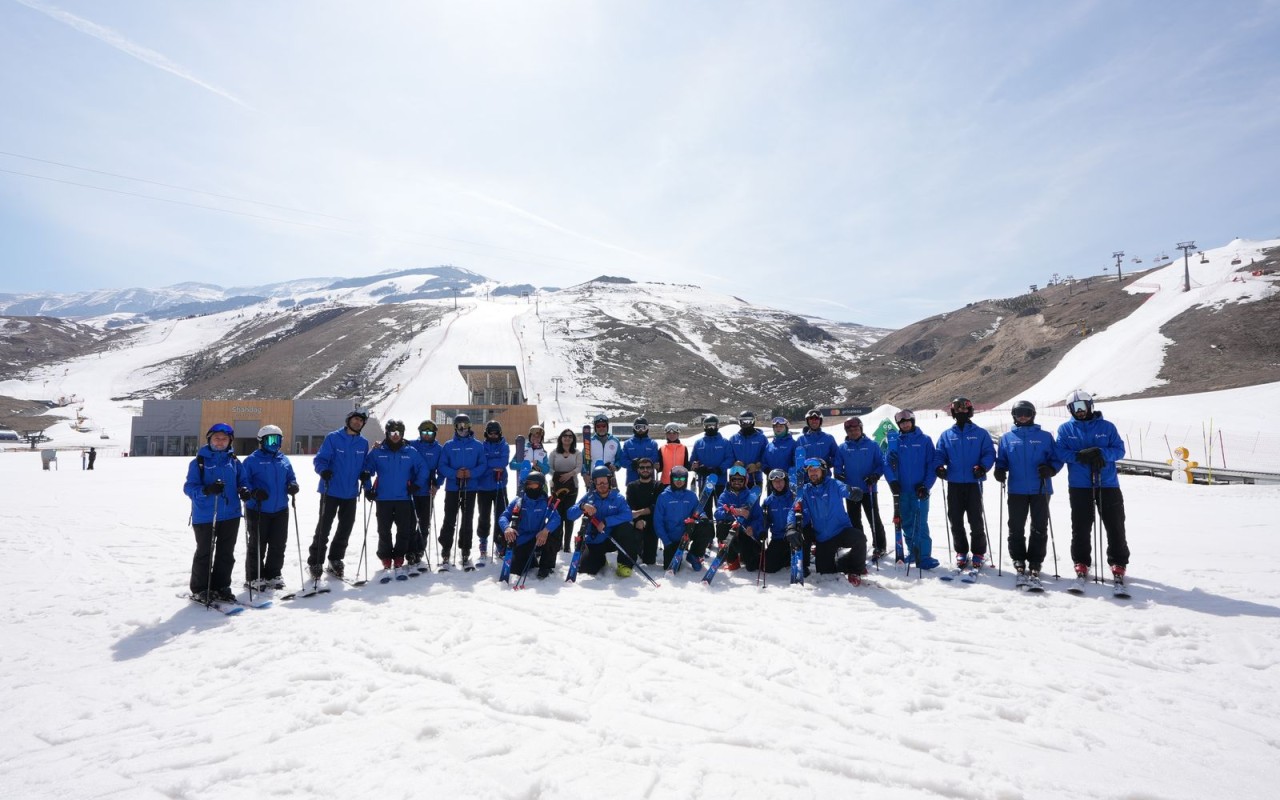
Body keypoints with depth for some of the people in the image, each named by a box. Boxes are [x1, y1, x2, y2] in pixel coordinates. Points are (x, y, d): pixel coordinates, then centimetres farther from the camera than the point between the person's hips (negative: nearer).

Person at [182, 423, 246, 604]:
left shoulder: (234, 461, 8)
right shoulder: (199, 461, -3)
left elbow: (242, 482, 12)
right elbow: (189, 487, -9)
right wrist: (207, 490, -28)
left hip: (230, 515, 4)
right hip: (205, 516, -4)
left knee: (226, 554, 11)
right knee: (204, 553, 5)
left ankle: (221, 587, 23)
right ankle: (199, 590, 18)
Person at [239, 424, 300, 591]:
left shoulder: (284, 459, 10)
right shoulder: (252, 460, -7)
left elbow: (291, 477, 16)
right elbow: (243, 482, -9)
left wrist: (292, 485, -6)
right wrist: (253, 492, -26)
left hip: (280, 510, 5)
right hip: (257, 510, -5)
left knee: (279, 545, 11)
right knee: (257, 546, 5)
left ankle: (273, 574, 25)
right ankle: (254, 578, 18)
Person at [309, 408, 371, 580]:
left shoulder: (363, 443, 7)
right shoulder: (333, 438, -6)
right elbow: (319, 459, -8)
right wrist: (323, 470, -27)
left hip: (351, 493, 5)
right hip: (331, 491, -5)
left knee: (346, 528, 11)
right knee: (323, 528, 0)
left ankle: (335, 561, 25)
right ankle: (315, 563, 12)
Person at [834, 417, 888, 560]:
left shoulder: (872, 445, -2)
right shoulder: (842, 448, 4)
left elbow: (881, 463, -2)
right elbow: (837, 466, 6)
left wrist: (875, 476, -16)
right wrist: (839, 476, -12)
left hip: (869, 489, -2)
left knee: (874, 519, 3)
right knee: (854, 521, 11)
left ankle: (879, 546, 14)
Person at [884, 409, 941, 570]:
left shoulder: (925, 440, 0)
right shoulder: (894, 442, 6)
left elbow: (932, 464, -3)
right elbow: (888, 464, 2)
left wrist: (926, 485, -11)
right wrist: (893, 481, -13)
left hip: (920, 490, -3)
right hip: (901, 490, 3)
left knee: (920, 524, -8)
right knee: (907, 523, 10)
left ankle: (924, 557, -4)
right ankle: (914, 551, 23)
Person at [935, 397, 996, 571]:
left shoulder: (981, 433, 4)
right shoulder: (946, 435, 11)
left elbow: (989, 453, -1)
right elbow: (940, 454, 8)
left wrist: (983, 467, -19)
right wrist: (939, 467, -11)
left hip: (974, 482, -2)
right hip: (954, 483, 2)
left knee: (976, 520, 1)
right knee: (955, 520, 6)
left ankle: (979, 553, 15)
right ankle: (961, 552, 19)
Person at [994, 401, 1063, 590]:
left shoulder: (1045, 437, 6)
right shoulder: (1007, 438, 10)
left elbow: (1057, 458, 4)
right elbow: (1001, 460, 11)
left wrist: (1050, 469, -16)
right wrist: (999, 470, -10)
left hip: (1040, 489, -1)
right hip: (1016, 490, 1)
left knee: (1039, 529, 1)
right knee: (1015, 528, 3)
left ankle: (1034, 566, 7)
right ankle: (1019, 563, 13)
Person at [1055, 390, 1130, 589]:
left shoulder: (1107, 427, 7)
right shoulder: (1065, 429, 6)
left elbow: (1119, 450, 1)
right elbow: (1060, 452, -3)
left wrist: (1101, 453, -19)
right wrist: (1080, 455, -21)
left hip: (1108, 484, 1)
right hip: (1079, 486, -1)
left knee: (1115, 527, 6)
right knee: (1081, 528, 3)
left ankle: (1118, 564, 18)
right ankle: (1081, 564, 13)